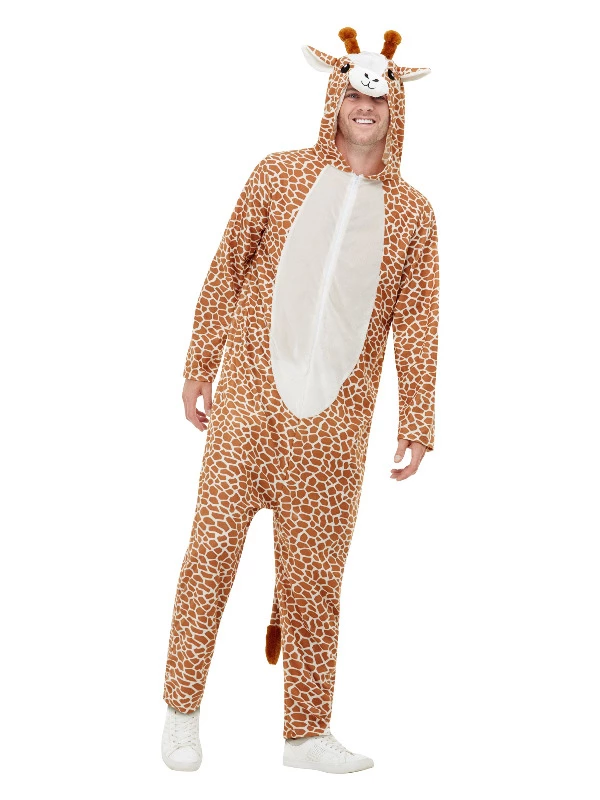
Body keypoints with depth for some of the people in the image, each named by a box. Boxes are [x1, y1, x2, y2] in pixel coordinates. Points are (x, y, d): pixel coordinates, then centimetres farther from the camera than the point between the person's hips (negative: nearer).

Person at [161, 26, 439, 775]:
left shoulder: (412, 212, 8)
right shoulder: (279, 174, 5)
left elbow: (417, 322, 8)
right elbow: (226, 271, 7)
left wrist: (417, 422, 4)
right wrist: (198, 369, 4)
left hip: (336, 420, 1)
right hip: (249, 396, -1)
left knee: (314, 571, 7)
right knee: (214, 544, -1)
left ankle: (307, 731, 17)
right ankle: (182, 711, 13)